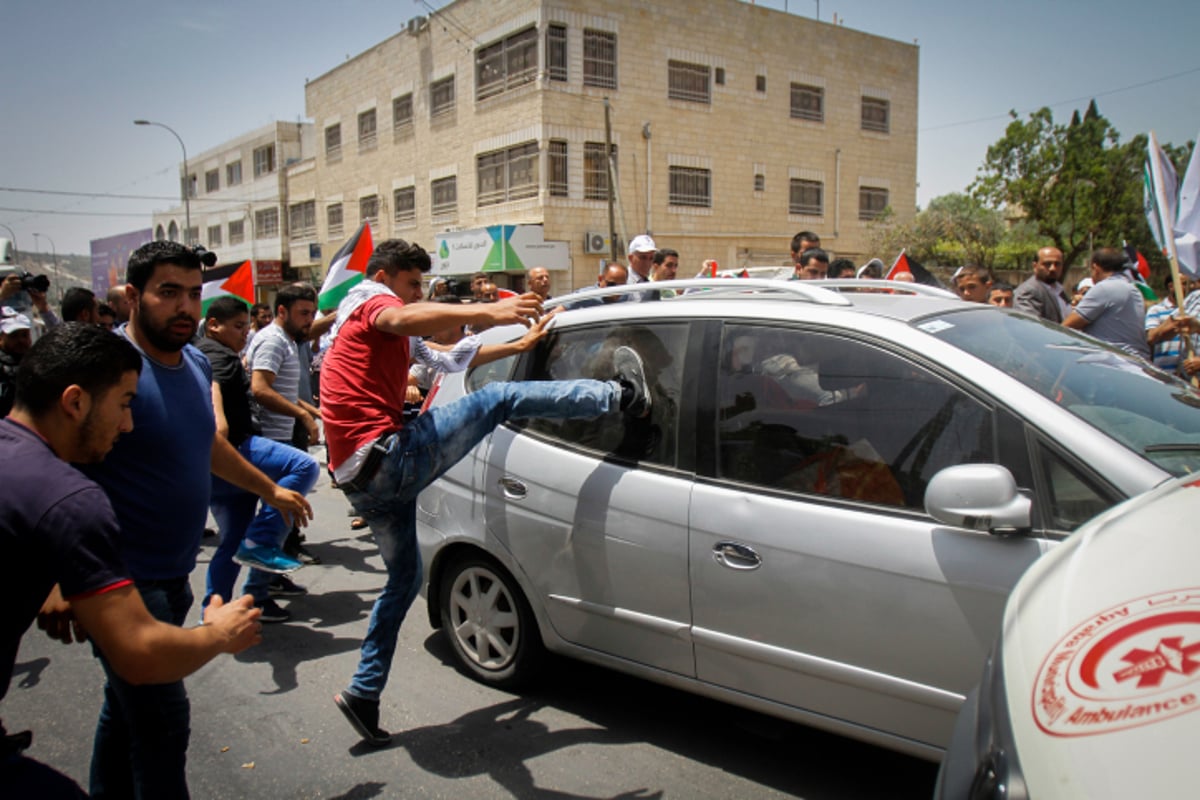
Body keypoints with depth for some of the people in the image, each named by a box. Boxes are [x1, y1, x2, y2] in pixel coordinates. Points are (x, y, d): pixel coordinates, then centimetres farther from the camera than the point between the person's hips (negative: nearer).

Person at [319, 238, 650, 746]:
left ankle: (364, 694, 27)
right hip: (389, 457, -11)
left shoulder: (366, 329, 31)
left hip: (362, 482, 11)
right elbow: (403, 320, -29)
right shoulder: (372, 300, 0)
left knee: (404, 577, 21)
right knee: (497, 399, -8)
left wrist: (518, 345, 30)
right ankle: (621, 396, -5)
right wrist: (487, 313, -43)